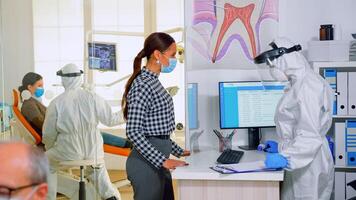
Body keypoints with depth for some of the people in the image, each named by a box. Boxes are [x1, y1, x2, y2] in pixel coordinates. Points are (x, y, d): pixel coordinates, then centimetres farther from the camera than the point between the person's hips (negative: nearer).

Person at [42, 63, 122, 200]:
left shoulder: (56, 103, -15)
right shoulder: (92, 98, -11)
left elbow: (49, 134, -6)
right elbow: (109, 120, -2)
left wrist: (48, 148, 16)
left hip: (69, 152, -2)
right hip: (93, 151, 2)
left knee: (48, 163, 27)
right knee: (98, 167, 34)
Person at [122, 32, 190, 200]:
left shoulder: (153, 82, 12)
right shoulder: (142, 85, -17)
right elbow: (133, 131, -22)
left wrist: (178, 151, 17)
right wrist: (163, 161, -23)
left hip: (158, 161, 9)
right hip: (147, 163, -9)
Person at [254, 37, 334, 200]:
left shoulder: (306, 87, -18)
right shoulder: (299, 83, 12)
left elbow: (310, 135, -24)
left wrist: (286, 158, -29)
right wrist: (282, 147, 20)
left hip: (307, 165, -9)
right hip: (300, 163, 9)